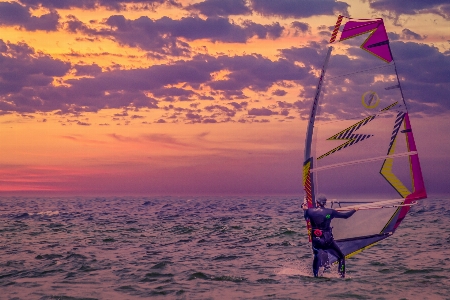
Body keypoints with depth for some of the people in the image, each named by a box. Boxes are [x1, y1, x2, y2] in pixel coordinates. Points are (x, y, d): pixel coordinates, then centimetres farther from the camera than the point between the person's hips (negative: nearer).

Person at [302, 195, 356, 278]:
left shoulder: (310, 211, -2)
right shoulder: (330, 212, -7)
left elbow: (306, 218, 21)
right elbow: (345, 215, 1)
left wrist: (305, 210, 40)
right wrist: (354, 210, 18)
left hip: (315, 240, 3)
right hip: (327, 240, -3)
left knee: (316, 257, 27)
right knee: (341, 257, 10)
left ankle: (315, 275, 32)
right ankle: (341, 275, 1)